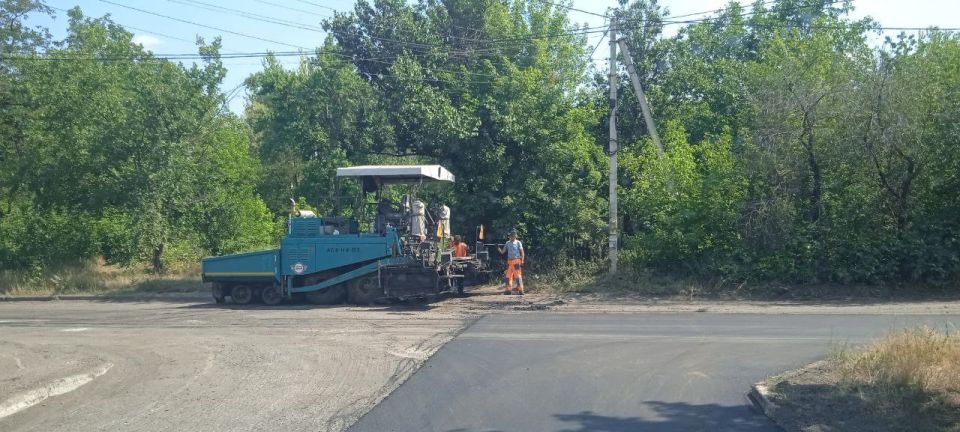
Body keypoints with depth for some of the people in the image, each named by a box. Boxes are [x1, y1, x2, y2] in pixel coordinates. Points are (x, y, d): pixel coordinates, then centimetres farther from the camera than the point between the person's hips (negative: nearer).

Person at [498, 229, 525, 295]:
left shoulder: (518, 243, -1)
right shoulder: (507, 243, 11)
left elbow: (522, 252, -3)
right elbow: (502, 252, 12)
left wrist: (522, 261, -10)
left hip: (516, 261, -5)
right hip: (509, 261, 5)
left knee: (518, 275, -8)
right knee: (508, 276, 5)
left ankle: (520, 290, -5)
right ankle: (508, 290, 12)